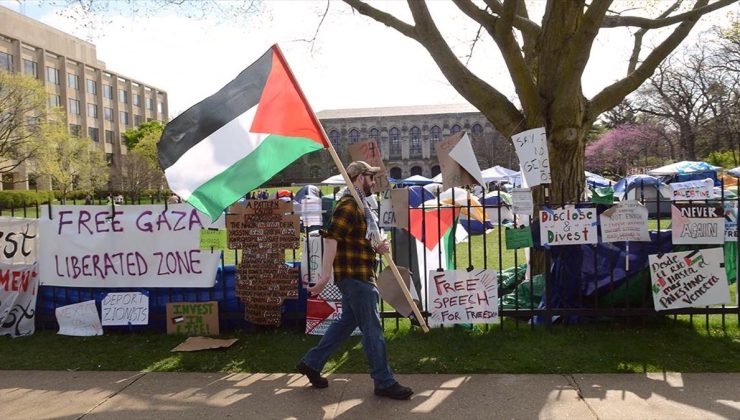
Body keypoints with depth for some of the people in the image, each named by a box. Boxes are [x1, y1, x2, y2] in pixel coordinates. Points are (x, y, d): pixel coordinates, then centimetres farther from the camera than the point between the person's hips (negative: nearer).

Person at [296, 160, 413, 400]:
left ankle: (311, 363, 26)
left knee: (347, 321, 17)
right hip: (354, 275, -11)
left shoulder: (359, 206, 18)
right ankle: (384, 382, 8)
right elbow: (331, 239, -25)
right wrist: (325, 275, -31)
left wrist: (377, 248, 6)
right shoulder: (348, 206, -15)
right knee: (372, 329, -3)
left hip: (359, 276, 11)